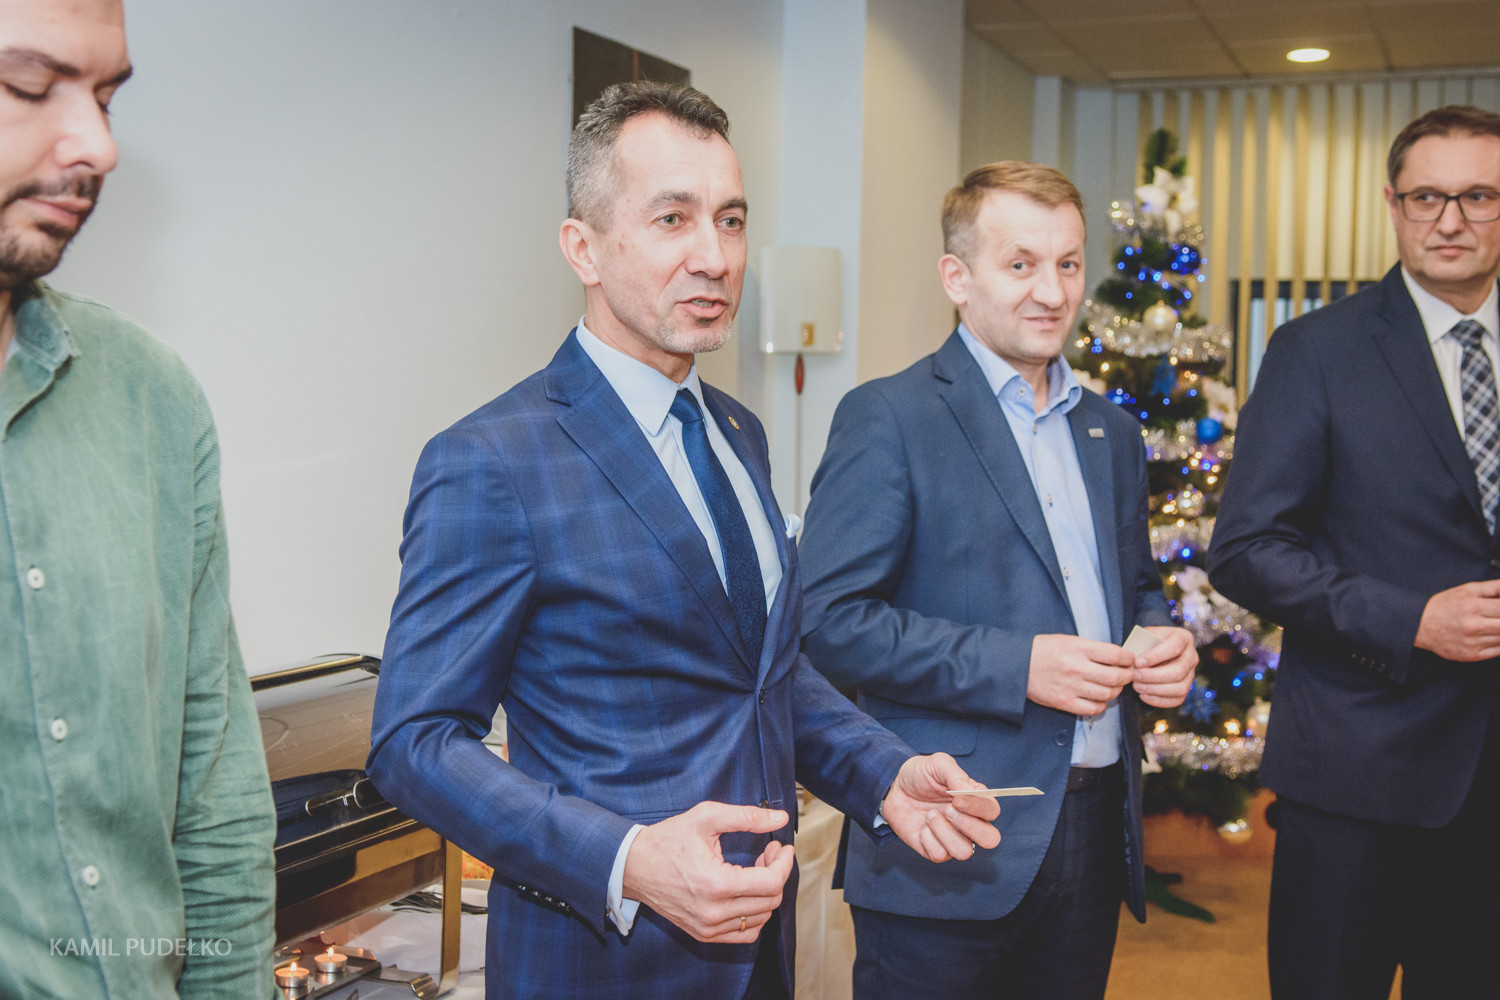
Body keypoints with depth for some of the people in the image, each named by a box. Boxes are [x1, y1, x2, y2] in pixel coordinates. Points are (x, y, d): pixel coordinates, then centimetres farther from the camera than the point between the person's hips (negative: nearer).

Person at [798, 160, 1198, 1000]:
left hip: (1095, 831, 7)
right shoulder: (889, 418, -9)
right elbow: (828, 619, -16)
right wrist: (1016, 666, -20)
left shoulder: (1111, 432, 14)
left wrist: (1167, 643, 1)